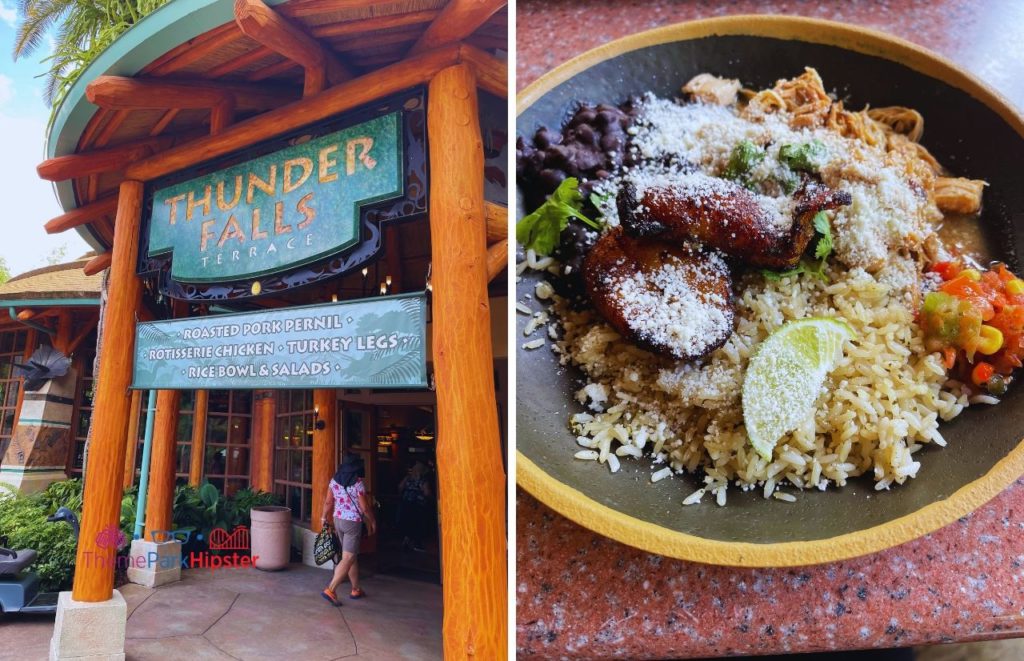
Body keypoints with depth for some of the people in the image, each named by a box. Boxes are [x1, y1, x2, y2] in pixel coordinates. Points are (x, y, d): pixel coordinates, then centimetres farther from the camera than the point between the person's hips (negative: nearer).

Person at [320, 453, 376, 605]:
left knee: (352, 555, 17)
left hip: (338, 520, 7)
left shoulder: (335, 480, 0)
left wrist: (324, 517, 22)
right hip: (353, 522, -7)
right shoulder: (358, 483, -17)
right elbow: (365, 508, -13)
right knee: (348, 558, -2)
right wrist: (372, 522, 3)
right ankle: (330, 590, -10)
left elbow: (328, 502, 6)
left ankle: (356, 589, 25)